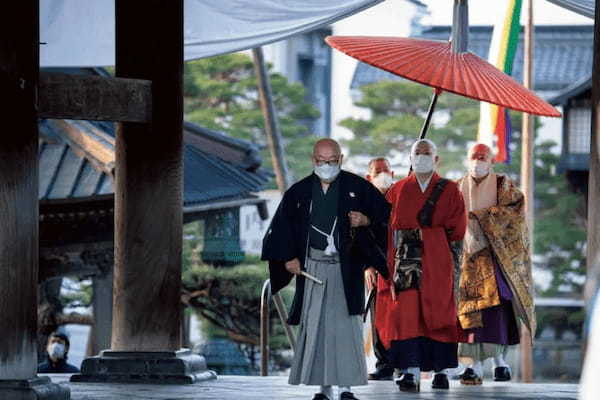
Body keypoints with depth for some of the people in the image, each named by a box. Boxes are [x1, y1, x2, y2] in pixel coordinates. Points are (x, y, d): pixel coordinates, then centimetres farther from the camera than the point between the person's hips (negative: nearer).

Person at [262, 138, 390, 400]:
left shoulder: (357, 187, 2)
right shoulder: (300, 192, 8)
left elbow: (385, 212, 7)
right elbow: (281, 227, 13)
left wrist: (366, 220, -13)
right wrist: (288, 258, 2)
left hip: (347, 268, -2)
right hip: (312, 267, 2)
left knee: (345, 325, -7)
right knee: (314, 326, -1)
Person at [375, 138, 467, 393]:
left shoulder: (449, 191, 10)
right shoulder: (398, 190, 13)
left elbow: (457, 229, 3)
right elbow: (386, 227, 4)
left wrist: (424, 234, -2)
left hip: (437, 264, 0)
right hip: (404, 262, 0)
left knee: (438, 313, 0)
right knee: (406, 314, -10)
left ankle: (441, 370, 10)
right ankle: (410, 372, -14)